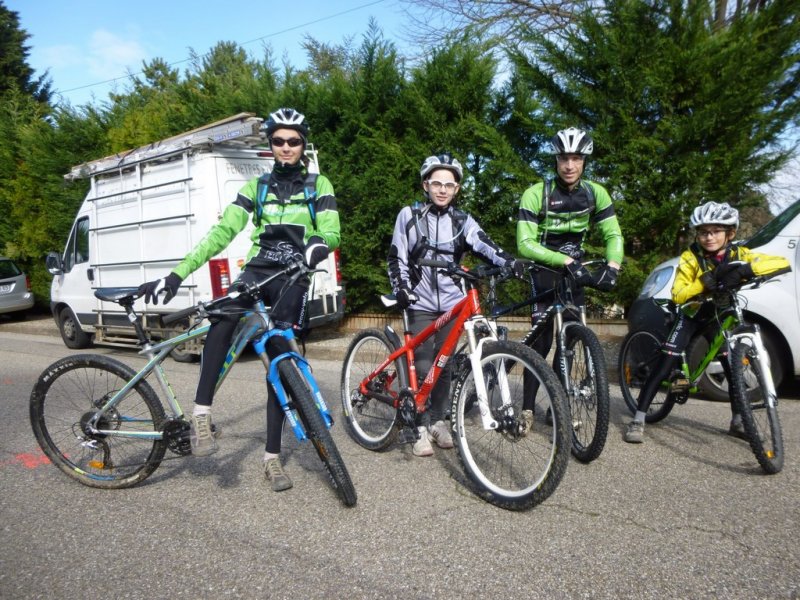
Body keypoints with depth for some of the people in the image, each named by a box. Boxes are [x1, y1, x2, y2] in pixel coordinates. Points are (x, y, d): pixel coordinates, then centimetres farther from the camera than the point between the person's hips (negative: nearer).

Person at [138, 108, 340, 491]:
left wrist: (317, 246, -34)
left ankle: (272, 457, 11)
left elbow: (331, 232, -7)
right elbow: (222, 232, -1)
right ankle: (201, 415, -27)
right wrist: (177, 273, -13)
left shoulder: (318, 185, 6)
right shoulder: (256, 186, 10)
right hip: (257, 271, 1)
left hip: (293, 279, -1)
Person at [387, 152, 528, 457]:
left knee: (444, 365, 7)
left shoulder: (462, 220, 5)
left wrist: (509, 261, -32)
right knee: (423, 366, -7)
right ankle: (422, 427, 5)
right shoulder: (409, 215, 1)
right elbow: (396, 257, 1)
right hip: (421, 303, -2)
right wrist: (400, 288, -15)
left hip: (452, 302, 2)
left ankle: (438, 420, 22)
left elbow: (483, 244, -13)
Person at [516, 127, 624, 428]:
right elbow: (525, 244, -27)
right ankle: (527, 407, -1)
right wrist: (565, 260, -38)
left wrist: (612, 267, -27)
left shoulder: (595, 193, -7)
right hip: (545, 270, -4)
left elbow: (613, 234, -7)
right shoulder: (536, 194, -20)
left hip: (576, 270, 4)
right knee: (542, 339, -11)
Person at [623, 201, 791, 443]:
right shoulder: (690, 257, -20)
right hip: (693, 314, -3)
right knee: (665, 366, -14)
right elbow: (677, 295, -28)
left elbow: (782, 263, -27)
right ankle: (638, 420, -12)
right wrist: (705, 282, -44)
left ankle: (738, 422, 19)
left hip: (721, 316, 3)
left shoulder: (738, 254, -15)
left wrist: (744, 270, -43)